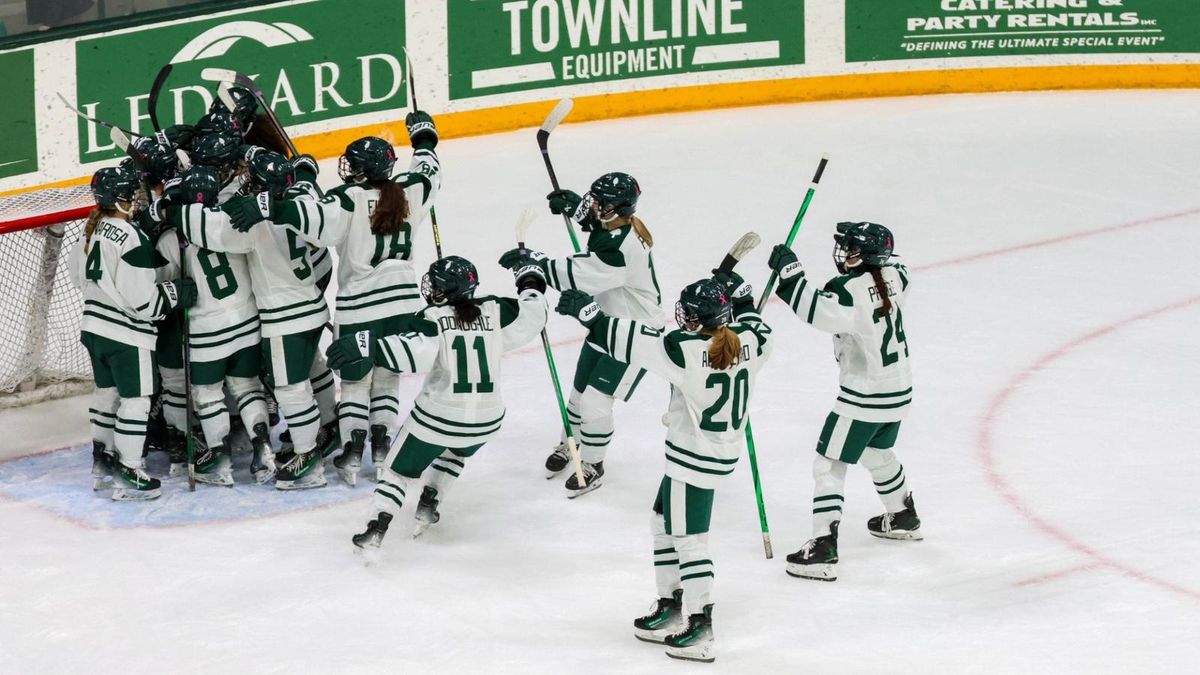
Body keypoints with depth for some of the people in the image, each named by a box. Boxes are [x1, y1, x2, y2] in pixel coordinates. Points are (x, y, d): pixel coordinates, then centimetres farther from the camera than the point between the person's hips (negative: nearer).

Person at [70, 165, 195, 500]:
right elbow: (142, 301, -25)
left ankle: (102, 459, 36)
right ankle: (128, 475, 1)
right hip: (127, 334, -9)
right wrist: (177, 292, -14)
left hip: (95, 326, 9)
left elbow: (79, 272, 17)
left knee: (107, 391, 23)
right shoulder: (132, 240, -24)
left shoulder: (94, 229, 3)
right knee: (135, 399, 0)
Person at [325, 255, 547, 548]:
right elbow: (531, 317, 4)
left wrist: (368, 345, -33)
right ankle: (428, 505, 30)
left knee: (401, 469, 10)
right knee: (456, 451, 37)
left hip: (438, 416, -4)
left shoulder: (432, 318, -12)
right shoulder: (495, 311, -1)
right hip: (486, 419, 4)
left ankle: (377, 527, -3)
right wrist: (530, 282, 21)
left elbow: (413, 352, -28)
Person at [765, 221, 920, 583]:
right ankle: (903, 516, 52)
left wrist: (790, 272, -31)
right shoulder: (892, 276, -1)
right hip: (898, 387, 9)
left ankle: (823, 549, -10)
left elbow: (817, 312, -36)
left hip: (864, 396, -9)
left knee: (829, 464, -3)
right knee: (877, 452, 32)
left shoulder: (851, 290, -25)